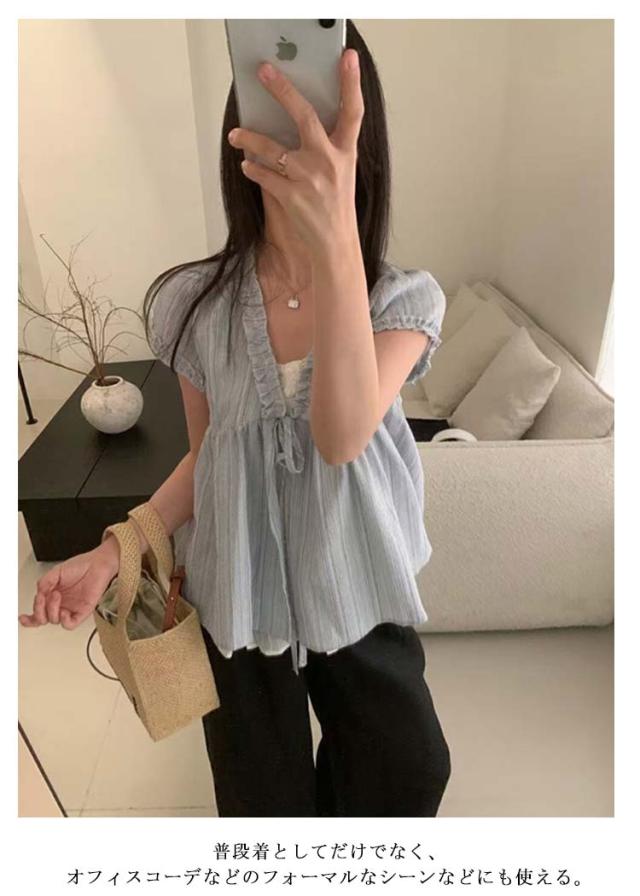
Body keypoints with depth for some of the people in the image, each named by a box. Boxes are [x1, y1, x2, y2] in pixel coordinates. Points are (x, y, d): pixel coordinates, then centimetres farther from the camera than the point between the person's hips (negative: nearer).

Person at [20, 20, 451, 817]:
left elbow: (343, 435, -35)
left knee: (407, 782, 23)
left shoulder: (408, 298, -15)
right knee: (265, 801, 22)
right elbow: (204, 459, 0)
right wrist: (114, 552, -11)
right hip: (238, 601, 1)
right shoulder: (193, 303, -11)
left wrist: (335, 245, -49)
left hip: (359, 598, 0)